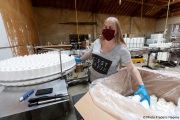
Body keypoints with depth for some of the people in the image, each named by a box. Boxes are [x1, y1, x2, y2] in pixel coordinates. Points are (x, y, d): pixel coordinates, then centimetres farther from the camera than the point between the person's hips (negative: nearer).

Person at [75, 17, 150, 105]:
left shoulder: (122, 50, -20)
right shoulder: (97, 42, -7)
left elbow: (132, 68, -16)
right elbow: (90, 53, 10)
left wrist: (142, 86, -27)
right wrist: (80, 59, 21)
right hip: (93, 80, 5)